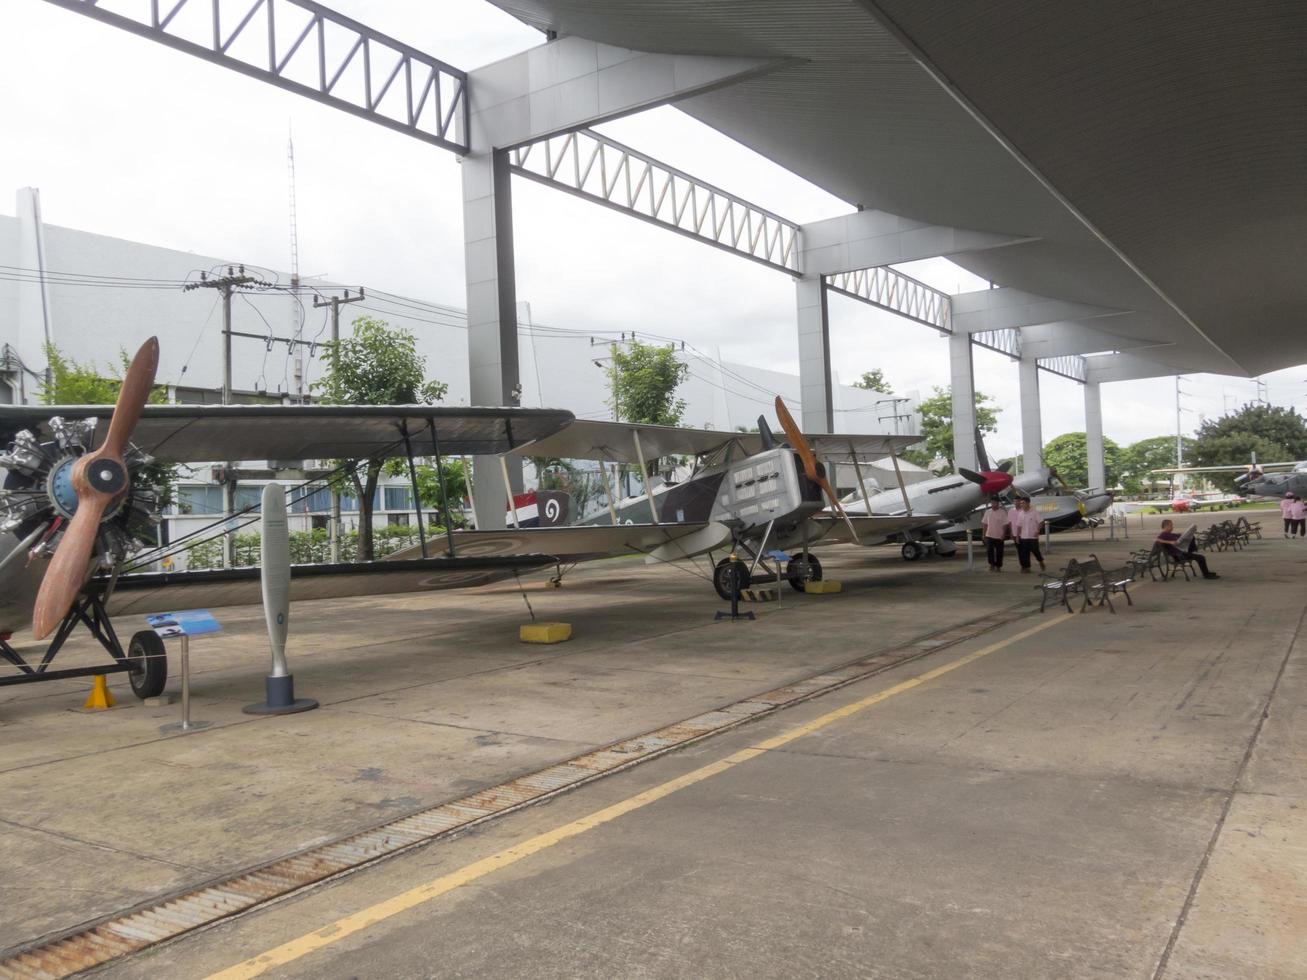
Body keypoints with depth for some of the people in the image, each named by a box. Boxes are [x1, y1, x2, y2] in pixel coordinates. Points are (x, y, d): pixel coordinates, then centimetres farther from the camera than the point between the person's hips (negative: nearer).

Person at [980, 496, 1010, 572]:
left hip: (999, 536, -2)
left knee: (999, 552, 5)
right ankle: (992, 564, 4)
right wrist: (984, 534, 4)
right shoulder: (988, 512, 5)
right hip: (989, 535, 2)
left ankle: (998, 566, 17)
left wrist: (1003, 535, -12)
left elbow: (1005, 525, -6)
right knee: (989, 550, -10)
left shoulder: (1002, 512, -6)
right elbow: (984, 524, 9)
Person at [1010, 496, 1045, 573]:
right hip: (1023, 537, 4)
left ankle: (1041, 562, 26)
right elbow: (1019, 526, 10)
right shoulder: (1021, 513, 7)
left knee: (1035, 551, -2)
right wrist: (1017, 536, 6)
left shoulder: (1034, 512, -8)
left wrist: (1038, 531, -16)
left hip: (1033, 536, -4)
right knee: (1025, 553, 2)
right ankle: (1027, 568, 9)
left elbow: (1041, 522, -7)